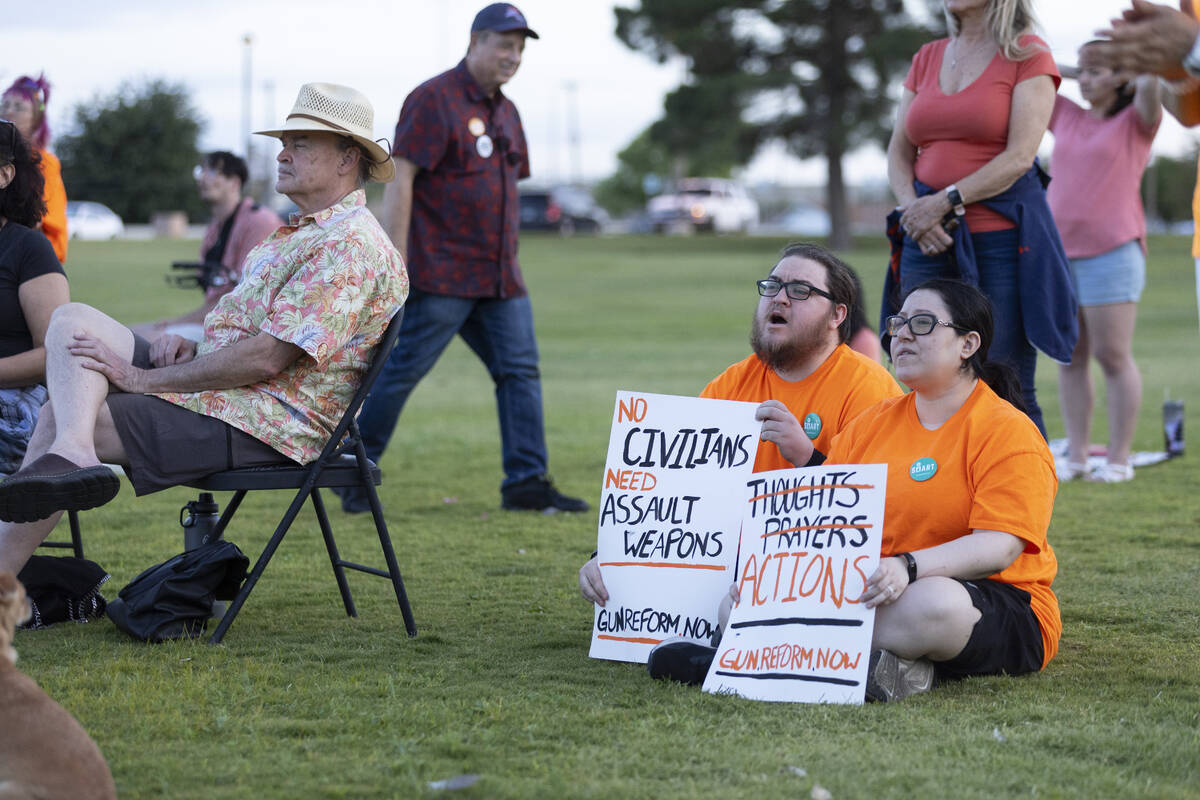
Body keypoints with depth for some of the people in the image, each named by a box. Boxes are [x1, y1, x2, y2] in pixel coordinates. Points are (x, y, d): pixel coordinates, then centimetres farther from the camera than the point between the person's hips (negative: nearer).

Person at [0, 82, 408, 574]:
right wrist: (190, 349, 4)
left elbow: (266, 358, -21)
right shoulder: (298, 234, 20)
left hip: (264, 426, -10)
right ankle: (72, 453, -21)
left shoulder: (350, 247, -14)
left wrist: (145, 378, -16)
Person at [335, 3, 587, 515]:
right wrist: (395, 263, -19)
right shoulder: (433, 99, -8)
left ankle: (526, 483, 3)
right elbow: (400, 179, -13)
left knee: (521, 371, 1)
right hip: (440, 276, -8)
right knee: (401, 371, -3)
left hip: (500, 281, 8)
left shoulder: (506, 112, 17)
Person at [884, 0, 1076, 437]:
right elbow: (898, 152, 15)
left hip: (1002, 237, -5)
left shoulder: (1028, 56, -1)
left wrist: (946, 201, -15)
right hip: (929, 239, 5)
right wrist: (913, 208, -5)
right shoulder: (927, 58, 16)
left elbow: (1020, 156, -10)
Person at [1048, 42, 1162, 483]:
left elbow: (1149, 85, -17)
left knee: (1113, 356, -5)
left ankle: (1119, 459, 0)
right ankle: (1076, 457, 9)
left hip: (1110, 253, -5)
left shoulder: (1136, 122, 3)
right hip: (1057, 254, 5)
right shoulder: (1067, 117, 17)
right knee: (1069, 359, 5)